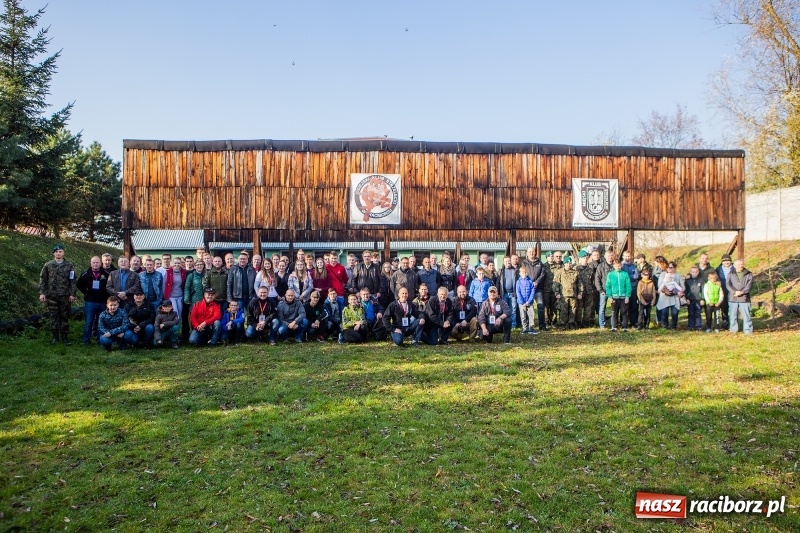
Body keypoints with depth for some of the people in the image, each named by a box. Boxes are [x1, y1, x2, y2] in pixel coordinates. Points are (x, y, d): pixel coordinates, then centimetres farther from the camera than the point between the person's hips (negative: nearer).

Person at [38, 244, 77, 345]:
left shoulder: (69, 265, 2)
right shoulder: (48, 265, 4)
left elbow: (73, 280, 1)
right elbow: (42, 279, 5)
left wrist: (72, 294, -4)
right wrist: (42, 293, -3)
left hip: (65, 296, 0)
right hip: (52, 296, 1)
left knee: (65, 316, 4)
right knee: (53, 316, 6)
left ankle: (65, 336, 12)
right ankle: (55, 336, 16)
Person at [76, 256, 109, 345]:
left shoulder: (106, 274, -5)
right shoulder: (85, 274, 2)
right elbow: (79, 285, 15)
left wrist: (106, 295, -2)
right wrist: (86, 293, 8)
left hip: (102, 302, -1)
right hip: (89, 302, 1)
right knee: (88, 323, 3)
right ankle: (86, 340, 12)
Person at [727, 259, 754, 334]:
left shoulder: (748, 274, 6)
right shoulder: (731, 274, 8)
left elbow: (749, 285, -4)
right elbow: (728, 284, -2)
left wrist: (742, 292, -17)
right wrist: (734, 292, -18)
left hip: (744, 297, -1)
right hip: (732, 298, 1)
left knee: (746, 314, -3)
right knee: (733, 315, 6)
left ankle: (748, 330, 4)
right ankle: (733, 329, 15)